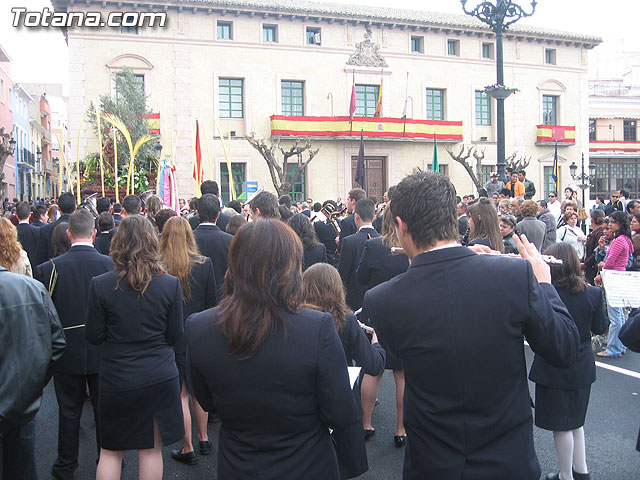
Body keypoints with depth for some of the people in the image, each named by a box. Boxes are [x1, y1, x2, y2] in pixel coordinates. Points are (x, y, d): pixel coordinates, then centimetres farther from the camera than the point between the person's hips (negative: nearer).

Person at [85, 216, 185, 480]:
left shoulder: (100, 284, -12)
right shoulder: (170, 284, -10)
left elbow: (93, 336, -4)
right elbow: (174, 334, -2)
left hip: (116, 378, 0)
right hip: (159, 376, 1)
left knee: (110, 452, 17)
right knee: (151, 449, 14)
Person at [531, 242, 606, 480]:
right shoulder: (593, 293, -9)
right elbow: (600, 328, 3)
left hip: (553, 369, -5)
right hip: (582, 368, 5)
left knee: (561, 425, 8)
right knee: (575, 420, 24)